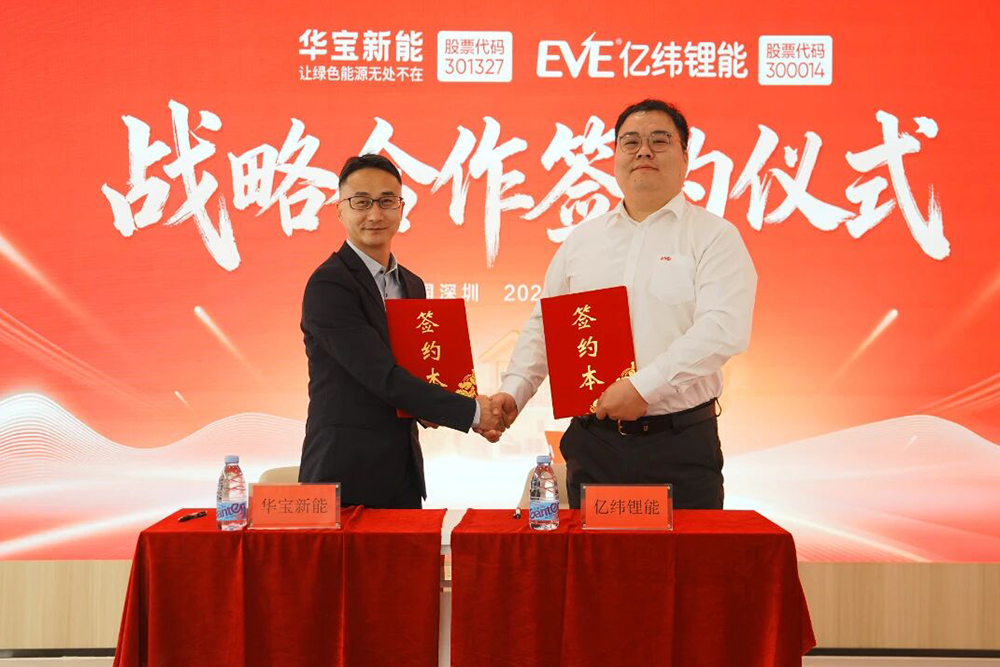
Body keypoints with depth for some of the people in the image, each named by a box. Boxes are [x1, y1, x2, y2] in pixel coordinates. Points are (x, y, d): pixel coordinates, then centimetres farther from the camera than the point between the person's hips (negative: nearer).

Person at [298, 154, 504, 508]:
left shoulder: (413, 285, 13)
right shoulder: (328, 285, -13)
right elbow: (383, 376, -19)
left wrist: (426, 405, -4)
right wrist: (471, 411, -15)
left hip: (404, 471, 7)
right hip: (345, 474, -7)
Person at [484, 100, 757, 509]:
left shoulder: (715, 237, -2)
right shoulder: (581, 240, 12)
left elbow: (724, 328, -15)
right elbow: (543, 325, 15)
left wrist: (644, 387, -21)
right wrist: (514, 390, 1)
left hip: (681, 444, -3)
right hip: (593, 441, 3)